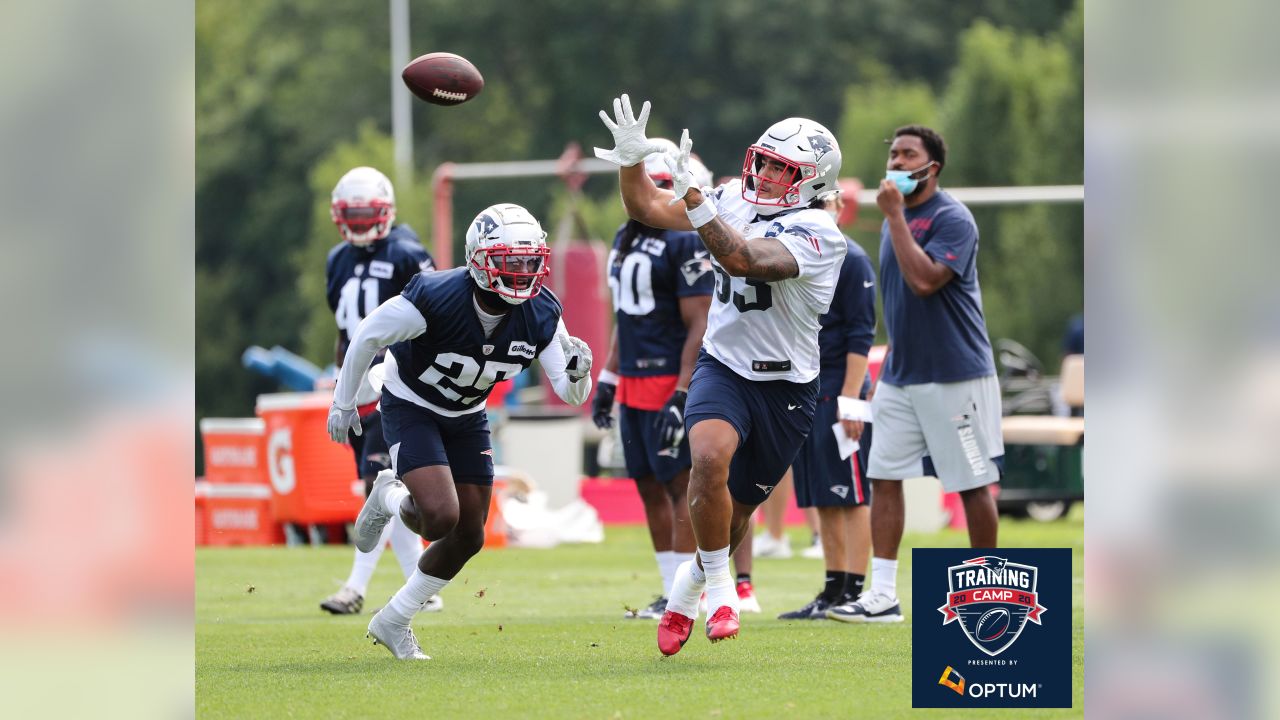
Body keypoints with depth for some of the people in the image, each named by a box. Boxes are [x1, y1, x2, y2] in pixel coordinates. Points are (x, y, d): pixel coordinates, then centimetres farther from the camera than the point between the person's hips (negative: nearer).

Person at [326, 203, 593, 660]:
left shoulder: (540, 316, -19)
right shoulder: (436, 299, -32)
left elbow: (571, 395, -13)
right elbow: (367, 337, -16)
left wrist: (577, 373, -37)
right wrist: (343, 403, -5)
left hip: (467, 417, 6)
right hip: (410, 408, -6)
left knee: (468, 536, 6)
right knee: (441, 516, -24)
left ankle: (393, 622, 25)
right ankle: (389, 498, 12)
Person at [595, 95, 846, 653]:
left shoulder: (817, 232, -18)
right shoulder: (734, 200, 0)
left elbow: (747, 261, -34)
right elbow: (646, 209, 7)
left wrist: (693, 199, -43)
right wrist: (631, 159, -12)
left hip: (785, 387, -2)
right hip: (722, 368, 2)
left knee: (737, 512, 10)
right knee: (710, 459, -29)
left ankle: (686, 593, 38)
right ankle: (718, 586, -12)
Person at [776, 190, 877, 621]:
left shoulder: (851, 261, -8)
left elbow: (861, 335, -12)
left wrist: (849, 399, -18)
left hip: (839, 389, -8)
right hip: (803, 391, 8)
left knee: (850, 495, -7)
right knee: (822, 499, 10)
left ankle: (853, 591, -7)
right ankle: (833, 589, 14)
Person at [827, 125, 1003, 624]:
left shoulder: (951, 219, -12)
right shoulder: (896, 220, 13)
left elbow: (924, 280, -27)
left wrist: (895, 216, -21)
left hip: (954, 376, -8)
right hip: (900, 375, 8)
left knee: (973, 484, 0)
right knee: (884, 477, 1)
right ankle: (882, 595, 1)